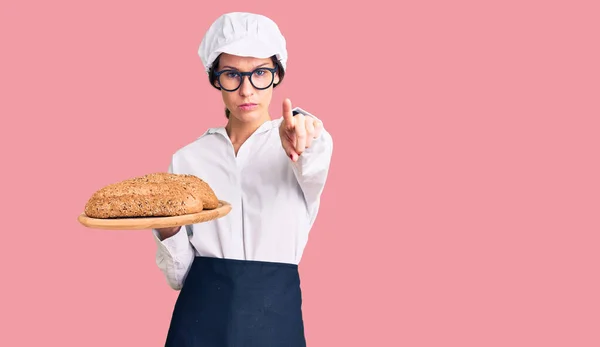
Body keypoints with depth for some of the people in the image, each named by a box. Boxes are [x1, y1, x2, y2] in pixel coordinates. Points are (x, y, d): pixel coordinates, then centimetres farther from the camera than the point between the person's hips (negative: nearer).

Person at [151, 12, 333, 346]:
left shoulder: (291, 147, -1)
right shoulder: (187, 158, 4)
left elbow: (312, 168, -27)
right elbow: (179, 276, 3)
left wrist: (303, 132, -48)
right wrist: (167, 230, -16)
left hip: (274, 317, -1)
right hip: (198, 320, 1)